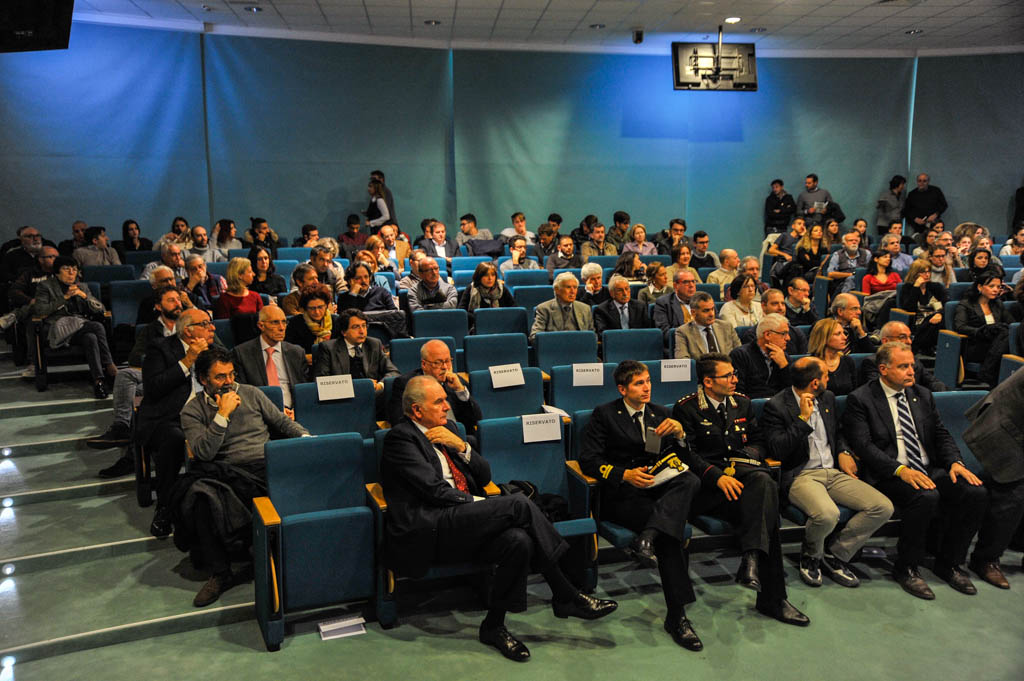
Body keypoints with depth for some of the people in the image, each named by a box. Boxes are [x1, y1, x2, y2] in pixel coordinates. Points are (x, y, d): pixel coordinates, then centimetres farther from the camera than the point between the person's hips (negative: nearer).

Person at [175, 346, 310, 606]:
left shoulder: (251, 393, 15)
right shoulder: (192, 411, 8)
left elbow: (282, 422, 19)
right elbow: (203, 452, -6)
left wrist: (305, 436, 1)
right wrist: (223, 414, -10)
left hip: (266, 466, 1)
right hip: (225, 474, -1)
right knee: (201, 493, -35)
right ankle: (219, 572, -19)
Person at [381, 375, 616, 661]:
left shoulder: (447, 429, 20)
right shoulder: (400, 438, -4)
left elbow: (484, 476, 16)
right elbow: (435, 491, -13)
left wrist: (461, 446, -1)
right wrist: (480, 504, -10)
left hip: (461, 525, 7)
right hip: (425, 532, -7)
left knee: (519, 540, -24)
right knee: (519, 503, -23)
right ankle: (568, 597, -12)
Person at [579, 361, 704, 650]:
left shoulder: (659, 413, 21)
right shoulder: (604, 415, 6)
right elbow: (588, 460, -3)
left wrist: (678, 433, -5)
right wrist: (625, 474, -17)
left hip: (658, 487, 5)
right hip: (621, 495, -4)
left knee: (691, 480, -30)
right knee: (672, 532, -30)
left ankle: (647, 538, -44)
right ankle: (676, 616, -24)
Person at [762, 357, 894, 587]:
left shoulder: (827, 398, 14)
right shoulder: (776, 406, -8)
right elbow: (777, 451, -17)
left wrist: (843, 452, 7)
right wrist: (803, 419, -19)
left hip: (834, 473, 7)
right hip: (800, 476, -7)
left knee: (883, 508, -12)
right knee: (827, 514, -36)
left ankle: (835, 555, 2)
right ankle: (810, 556, 0)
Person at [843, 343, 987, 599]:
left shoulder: (922, 395, 16)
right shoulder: (860, 399, -4)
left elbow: (941, 434, 15)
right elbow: (863, 445, -13)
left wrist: (955, 462, -5)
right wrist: (901, 470, -24)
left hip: (930, 470, 6)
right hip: (889, 475, -6)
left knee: (975, 492, -17)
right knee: (926, 496, -33)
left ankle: (948, 563, 2)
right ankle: (905, 568, -12)